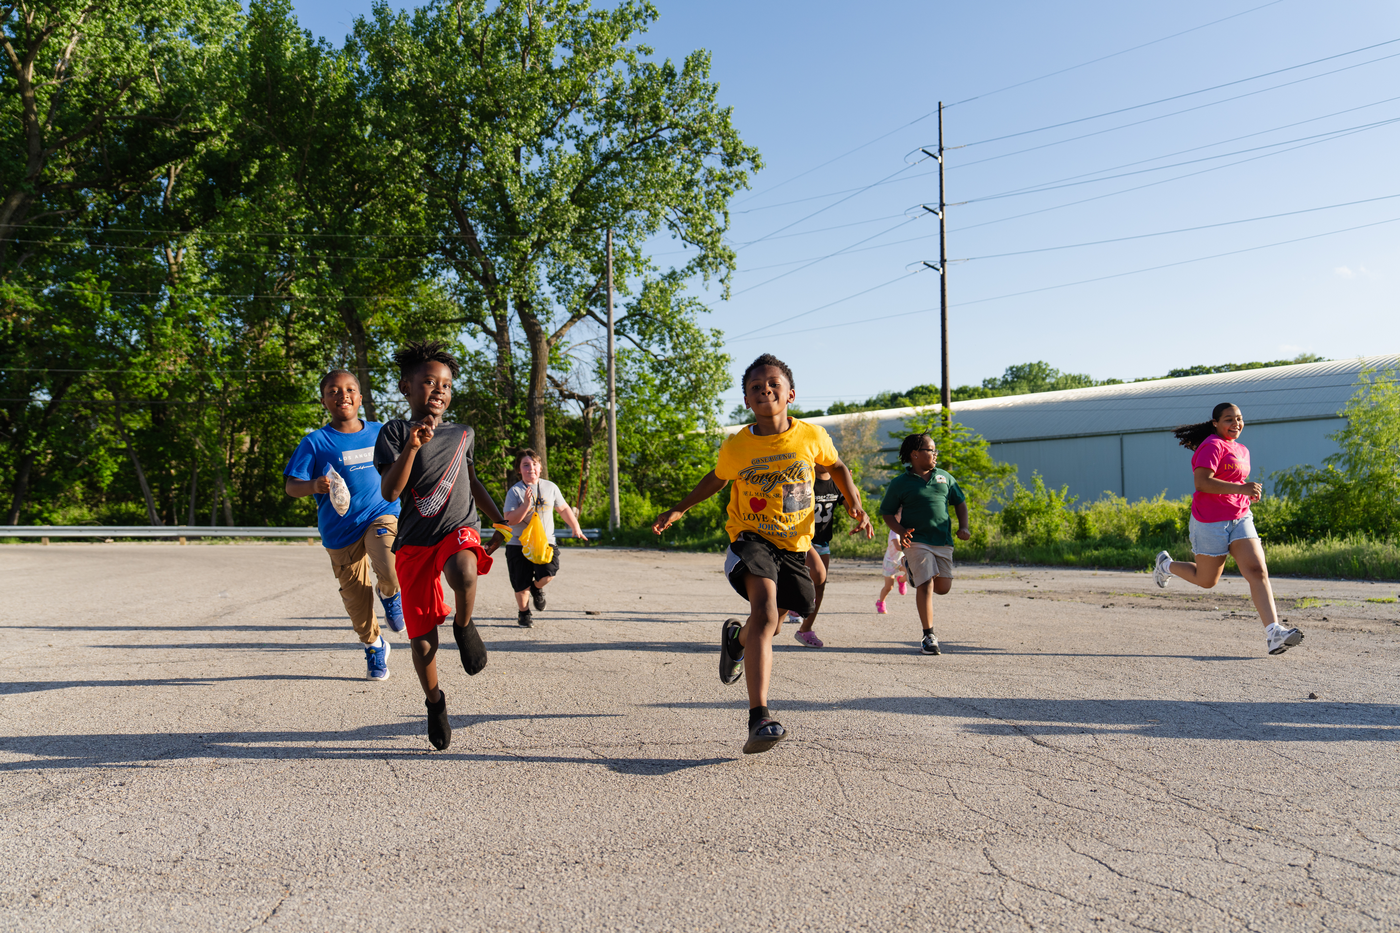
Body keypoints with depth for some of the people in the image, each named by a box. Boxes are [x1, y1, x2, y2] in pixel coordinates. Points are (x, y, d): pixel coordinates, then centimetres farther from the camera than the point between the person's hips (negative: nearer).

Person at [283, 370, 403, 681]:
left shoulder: (380, 432, 5)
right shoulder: (315, 442, -4)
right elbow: (291, 487, -8)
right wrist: (314, 486, -28)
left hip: (382, 516, 0)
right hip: (341, 531, 0)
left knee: (392, 575, -29)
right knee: (356, 601, 9)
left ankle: (389, 594, 9)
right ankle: (374, 646, 38)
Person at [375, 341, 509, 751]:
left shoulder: (463, 434, 11)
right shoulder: (395, 432, 0)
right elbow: (389, 492, -13)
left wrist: (501, 520, 27)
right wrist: (412, 446, -26)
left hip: (458, 531, 1)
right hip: (414, 543, 0)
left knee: (463, 574, -36)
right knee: (421, 634, 2)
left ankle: (464, 626, -3)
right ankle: (435, 703, 27)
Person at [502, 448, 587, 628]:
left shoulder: (550, 487, 4)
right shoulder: (515, 491, -7)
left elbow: (563, 508, 19)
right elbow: (510, 520, -15)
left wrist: (576, 527, 21)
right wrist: (526, 504, -25)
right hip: (518, 543, -2)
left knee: (547, 573, -22)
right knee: (522, 585, 1)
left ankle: (537, 588, 14)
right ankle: (523, 613, 29)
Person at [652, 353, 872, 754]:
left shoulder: (812, 436, -8)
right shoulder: (735, 446, -9)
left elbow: (836, 467, 12)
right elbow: (716, 479, 12)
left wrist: (854, 503, -1)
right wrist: (679, 510, 10)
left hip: (793, 545, 3)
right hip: (750, 539, -3)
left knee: (770, 626, 16)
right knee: (765, 609, -28)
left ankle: (735, 636, 55)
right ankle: (759, 717, -32)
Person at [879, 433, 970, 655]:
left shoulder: (944, 477, 11)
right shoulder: (900, 483, -1)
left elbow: (960, 502, 19)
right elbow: (887, 512, 3)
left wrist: (963, 527, 3)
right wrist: (900, 531, -15)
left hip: (943, 541, 5)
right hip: (917, 542, -5)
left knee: (943, 588, 8)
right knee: (926, 586, -14)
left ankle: (914, 570, 40)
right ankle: (929, 637, -5)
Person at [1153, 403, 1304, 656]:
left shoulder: (1241, 450, 16)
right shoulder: (1212, 446, -12)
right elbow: (1201, 482, -24)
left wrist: (1249, 492, 10)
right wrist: (1241, 488, -30)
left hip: (1240, 519, 7)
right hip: (1211, 521, -7)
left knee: (1258, 571, -11)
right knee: (1207, 580, 7)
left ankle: (1273, 633, -17)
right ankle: (1166, 565, 36)